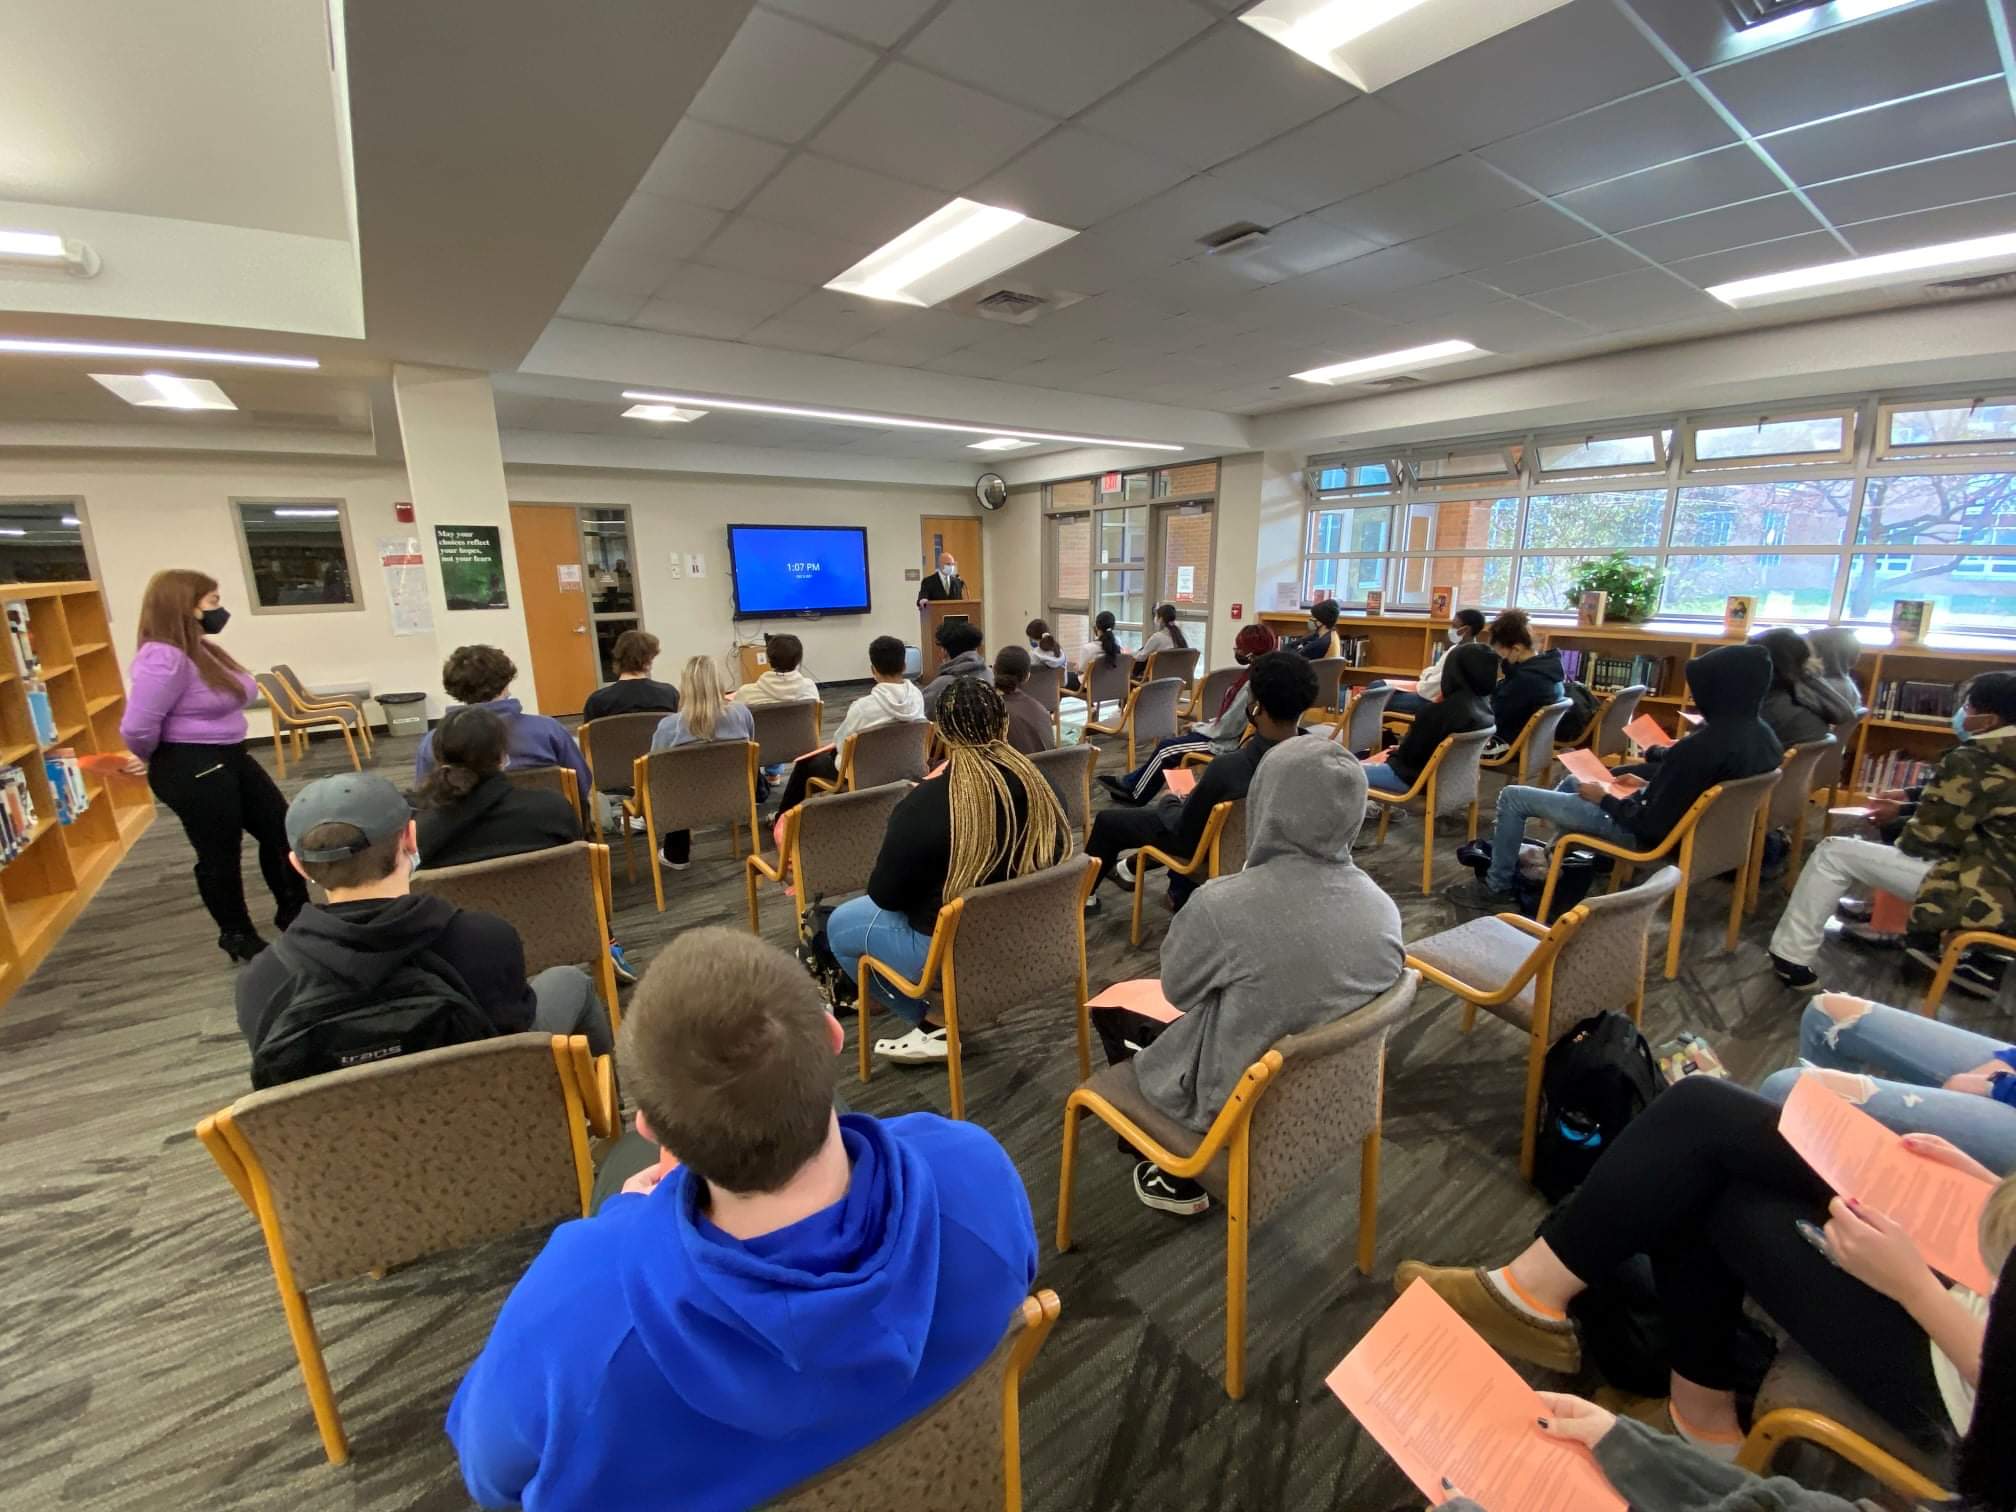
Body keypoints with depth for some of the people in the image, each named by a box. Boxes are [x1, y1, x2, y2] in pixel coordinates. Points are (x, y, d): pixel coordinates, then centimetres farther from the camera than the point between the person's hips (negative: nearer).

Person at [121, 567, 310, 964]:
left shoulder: (204, 649, 8)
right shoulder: (164, 657, -22)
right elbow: (137, 728, -25)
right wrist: (154, 760, -5)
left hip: (230, 757, 9)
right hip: (192, 771, -9)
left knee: (281, 830, 16)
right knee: (220, 854, 7)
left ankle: (293, 912, 33)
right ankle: (238, 936, 26)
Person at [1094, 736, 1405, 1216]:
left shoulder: (1223, 906, -31)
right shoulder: (1384, 908, -13)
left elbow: (1178, 988, -12)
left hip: (1235, 1104, -5)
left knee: (1110, 1005, 17)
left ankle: (1180, 1175, 26)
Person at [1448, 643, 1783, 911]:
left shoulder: (1699, 747, -32)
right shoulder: (1764, 735, -4)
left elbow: (1650, 824, -27)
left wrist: (1605, 799, -12)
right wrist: (1643, 787, 8)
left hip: (1644, 834, -9)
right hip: (1686, 821, 9)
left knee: (1513, 797, -4)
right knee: (1572, 782, 30)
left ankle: (1496, 887, 9)